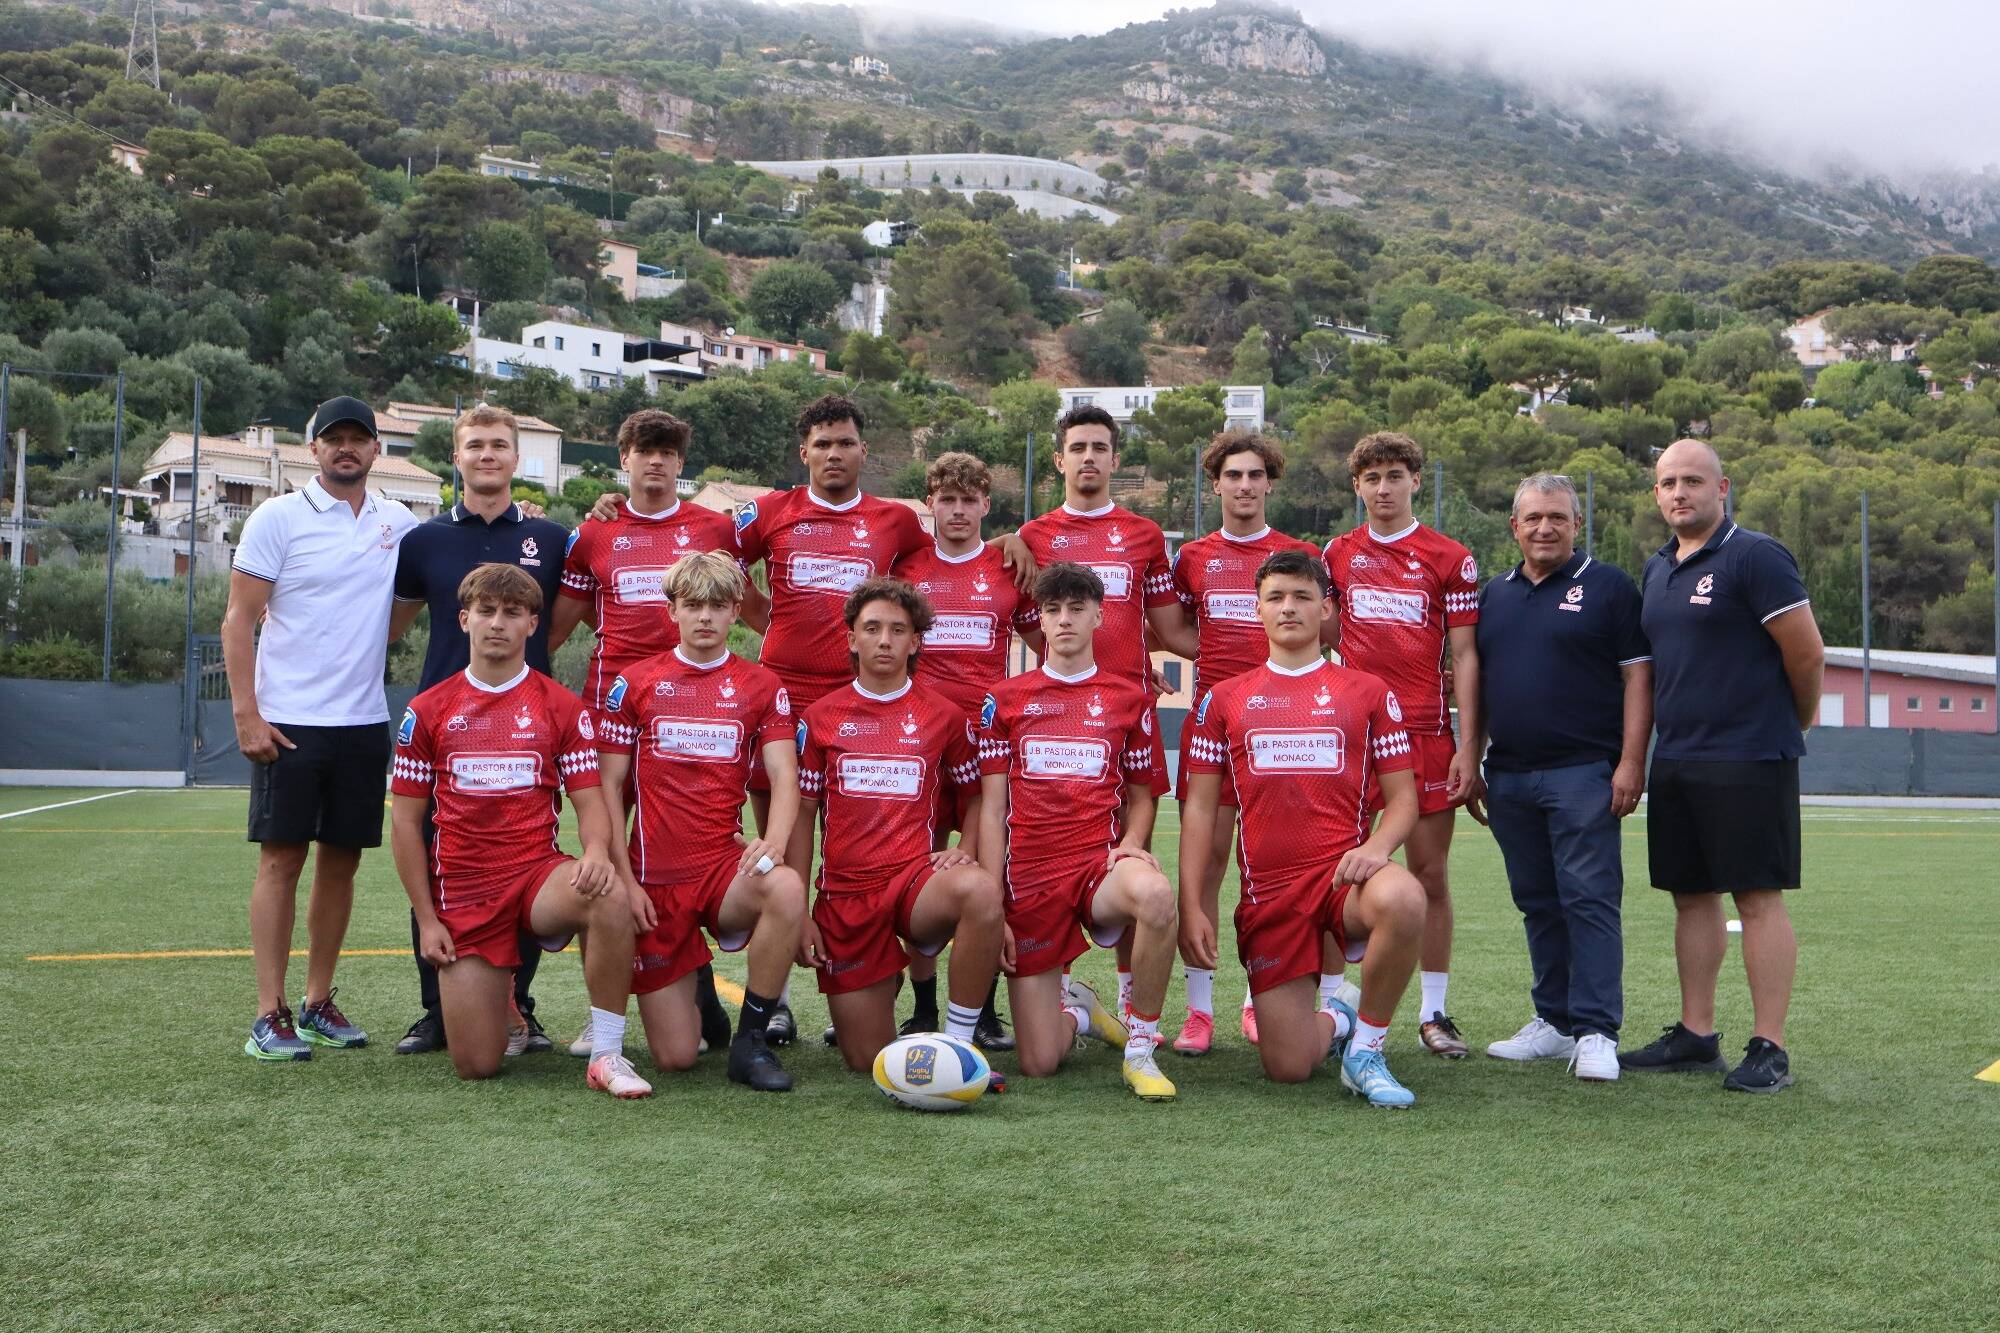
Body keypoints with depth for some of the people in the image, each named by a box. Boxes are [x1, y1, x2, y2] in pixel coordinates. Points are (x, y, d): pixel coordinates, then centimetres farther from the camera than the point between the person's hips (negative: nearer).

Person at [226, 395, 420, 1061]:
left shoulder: (399, 523, 9)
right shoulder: (278, 517, -2)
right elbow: (238, 620, -3)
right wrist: (246, 713, -13)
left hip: (364, 722, 4)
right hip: (287, 722, -4)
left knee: (342, 860, 8)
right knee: (281, 859, -4)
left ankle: (319, 1002, 18)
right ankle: (269, 1016, 0)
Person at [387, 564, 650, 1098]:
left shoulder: (562, 707, 4)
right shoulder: (427, 711, 6)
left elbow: (590, 800, 1)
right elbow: (405, 820, 8)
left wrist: (597, 851, -23)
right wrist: (426, 919, 2)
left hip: (538, 871, -1)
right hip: (462, 889, 1)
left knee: (611, 899, -38)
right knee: (476, 1065, -7)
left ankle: (607, 1054, -22)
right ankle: (498, 995, 31)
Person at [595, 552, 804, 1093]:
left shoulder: (762, 687, 7)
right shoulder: (635, 682, 5)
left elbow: (783, 777, -3)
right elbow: (610, 785, 4)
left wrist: (773, 842, -24)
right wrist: (624, 879, -5)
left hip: (725, 866, 1)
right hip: (654, 881, 0)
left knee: (787, 889, -37)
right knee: (675, 1057, -4)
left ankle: (750, 1041, -18)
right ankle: (692, 988, 34)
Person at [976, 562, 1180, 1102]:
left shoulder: (1129, 698, 10)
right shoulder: (1005, 699, 9)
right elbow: (991, 811, 7)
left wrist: (1128, 846, -7)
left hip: (1100, 862, 0)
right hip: (1030, 877, 0)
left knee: (1156, 894, -40)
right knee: (1038, 1065, -5)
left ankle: (1140, 1051, -19)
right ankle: (1075, 1009, 34)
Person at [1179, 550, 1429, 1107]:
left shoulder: (1368, 692, 9)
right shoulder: (1224, 699, 11)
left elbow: (1403, 797, 7)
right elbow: (1199, 807, 10)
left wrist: (1377, 846, -15)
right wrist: (1190, 905, 1)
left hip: (1342, 870, -1)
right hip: (1267, 890, 1)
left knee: (1402, 900, -39)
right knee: (1288, 1068, -7)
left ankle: (1366, 1047, -13)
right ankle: (1333, 1021, 33)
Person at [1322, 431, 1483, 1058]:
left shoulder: (1451, 558, 3)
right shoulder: (1338, 554, 10)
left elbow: (1464, 657, 1)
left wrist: (1468, 748, -4)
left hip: (1426, 733, -1)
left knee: (1430, 875, 2)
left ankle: (1433, 1011, 10)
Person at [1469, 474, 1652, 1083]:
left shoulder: (1608, 587, 1)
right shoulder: (1495, 594, 16)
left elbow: (1638, 677, -3)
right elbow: (1477, 682, 19)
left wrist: (1631, 763, -12)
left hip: (1584, 774, -5)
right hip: (1508, 777, 6)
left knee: (1590, 899, -8)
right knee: (1538, 904, 9)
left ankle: (1596, 1032, -6)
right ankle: (1555, 1021, 17)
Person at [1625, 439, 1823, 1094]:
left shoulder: (1754, 557, -9)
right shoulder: (1658, 569, 15)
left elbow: (1807, 653, -9)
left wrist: (1795, 722, 5)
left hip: (1748, 761, -8)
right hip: (1675, 762, 8)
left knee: (1758, 896, -5)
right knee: (1691, 895, 12)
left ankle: (1769, 1049, -1)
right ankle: (1696, 1035, 20)